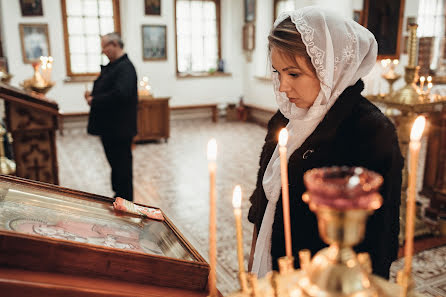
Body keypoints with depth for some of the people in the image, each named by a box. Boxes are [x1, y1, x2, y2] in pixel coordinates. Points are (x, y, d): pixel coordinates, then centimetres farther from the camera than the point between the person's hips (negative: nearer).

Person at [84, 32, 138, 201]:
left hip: (119, 129, -10)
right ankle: (118, 197, 33)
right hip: (109, 127, 10)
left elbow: (120, 94, -30)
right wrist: (92, 95, 2)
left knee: (122, 167, 0)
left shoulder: (125, 67, -17)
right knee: (115, 164, 19)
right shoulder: (111, 66, 15)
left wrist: (94, 100, -20)